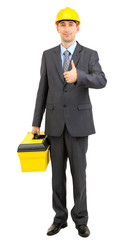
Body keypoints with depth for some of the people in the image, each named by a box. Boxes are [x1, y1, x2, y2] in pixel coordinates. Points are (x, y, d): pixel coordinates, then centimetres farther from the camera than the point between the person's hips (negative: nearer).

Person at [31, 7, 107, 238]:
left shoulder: (90, 55, 0)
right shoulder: (48, 55, 7)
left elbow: (101, 81, -18)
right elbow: (43, 89, 7)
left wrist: (78, 76, -38)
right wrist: (36, 123, 5)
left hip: (79, 122, -2)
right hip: (55, 122, 2)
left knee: (79, 173, 1)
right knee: (58, 173, 8)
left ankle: (80, 220, 18)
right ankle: (60, 218, 23)